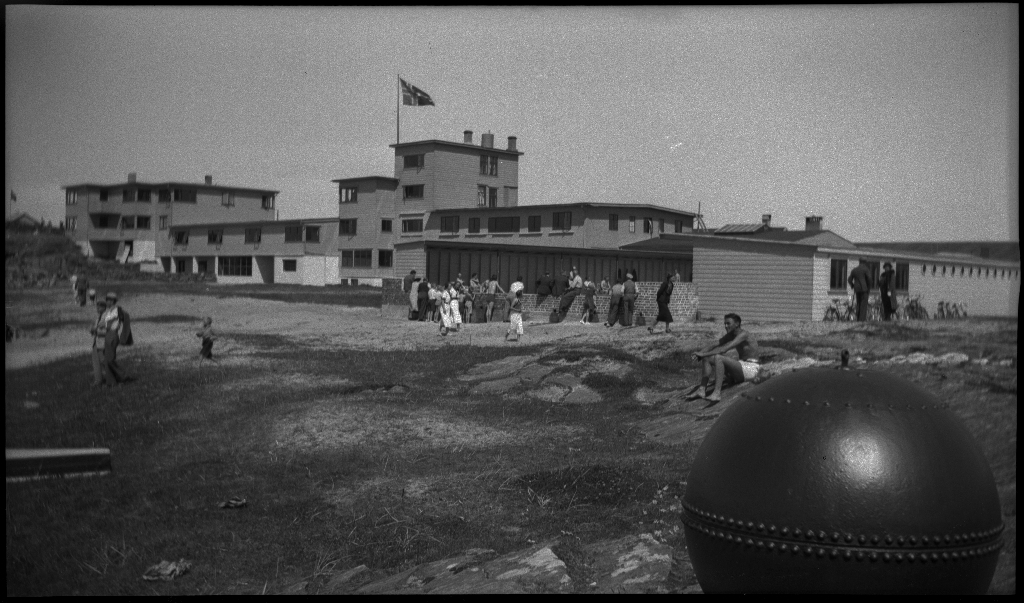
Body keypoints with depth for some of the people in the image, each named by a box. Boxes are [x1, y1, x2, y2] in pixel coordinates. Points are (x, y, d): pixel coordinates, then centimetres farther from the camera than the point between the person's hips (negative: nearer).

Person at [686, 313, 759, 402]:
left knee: (718, 358, -30)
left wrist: (704, 354, -27)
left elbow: (724, 349, -27)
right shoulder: (730, 335, 11)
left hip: (750, 368, -9)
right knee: (707, 359, 1)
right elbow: (715, 346, 10)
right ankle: (702, 389, -14)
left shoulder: (743, 335, -17)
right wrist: (701, 353, -10)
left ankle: (717, 393, -37)